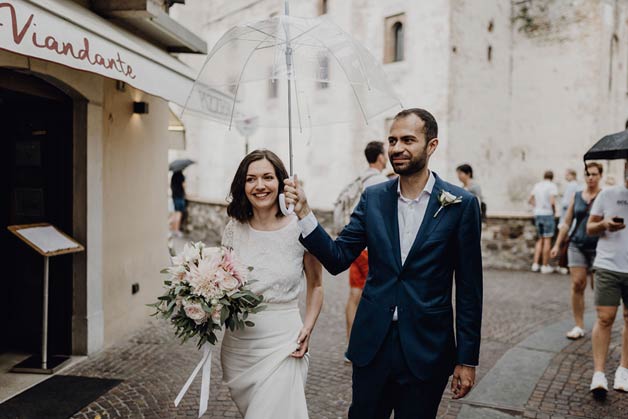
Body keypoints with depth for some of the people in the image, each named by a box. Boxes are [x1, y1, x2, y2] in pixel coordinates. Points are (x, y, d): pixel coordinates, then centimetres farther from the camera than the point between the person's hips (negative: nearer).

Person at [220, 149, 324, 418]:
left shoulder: (300, 228, -10)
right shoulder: (233, 229, -2)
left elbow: (315, 285, 3)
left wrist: (307, 329, -7)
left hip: (282, 344, -3)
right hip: (238, 343, 4)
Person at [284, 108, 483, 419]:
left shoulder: (461, 204, -7)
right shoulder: (373, 198, 2)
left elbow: (469, 288, -5)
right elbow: (337, 259, -1)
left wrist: (467, 359, -4)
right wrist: (304, 213, -14)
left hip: (426, 349, -2)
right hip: (372, 344, 3)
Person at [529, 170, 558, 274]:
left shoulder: (537, 185, 10)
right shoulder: (552, 186, -7)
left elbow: (530, 200, 15)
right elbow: (552, 202, -17)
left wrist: (537, 206, 12)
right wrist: (554, 210, 0)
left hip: (537, 214, 6)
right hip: (548, 214, -6)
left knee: (540, 239, 15)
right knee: (547, 240, 1)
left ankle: (535, 264, 11)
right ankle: (545, 266, 4)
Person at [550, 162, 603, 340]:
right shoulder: (576, 196, 9)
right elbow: (566, 223, 12)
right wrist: (557, 245, 9)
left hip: (598, 247, -3)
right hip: (577, 245, 3)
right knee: (577, 285, -2)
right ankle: (579, 326, 6)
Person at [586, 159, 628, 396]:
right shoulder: (608, 195, 4)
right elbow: (589, 229, 6)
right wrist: (604, 225, -16)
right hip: (608, 266, -1)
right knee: (604, 318, -2)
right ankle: (598, 374, 1)